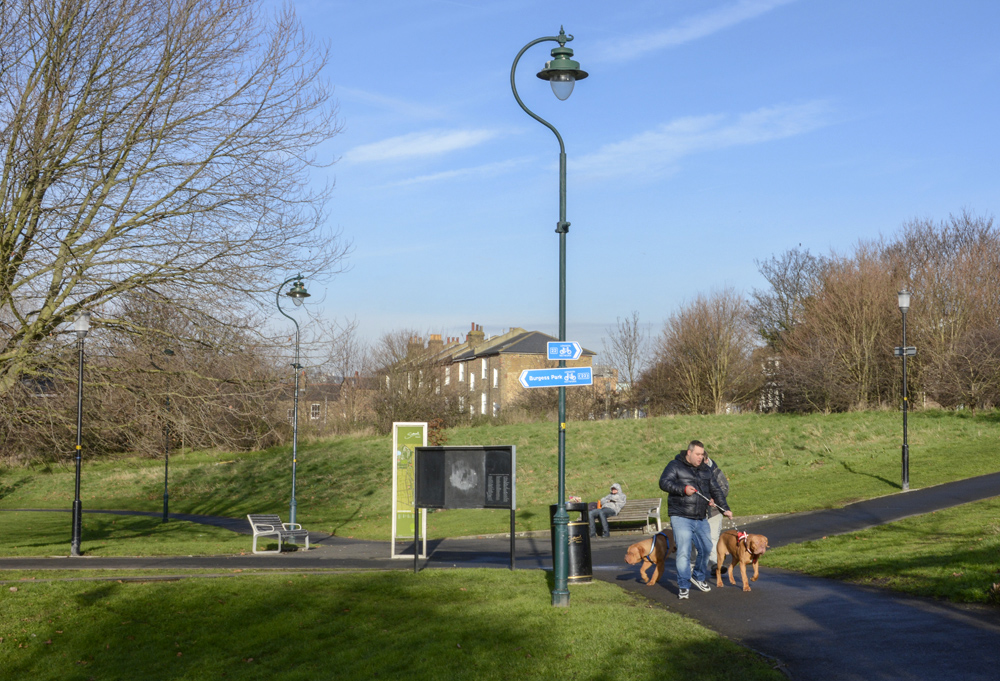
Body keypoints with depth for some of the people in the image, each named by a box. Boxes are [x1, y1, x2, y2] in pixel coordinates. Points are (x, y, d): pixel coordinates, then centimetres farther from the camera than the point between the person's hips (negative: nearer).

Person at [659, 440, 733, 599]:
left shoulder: (705, 470, 16)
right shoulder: (675, 466, -2)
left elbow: (716, 490, 21)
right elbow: (664, 482, -12)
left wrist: (725, 508, 11)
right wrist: (683, 489, -22)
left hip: (701, 519, 6)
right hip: (681, 517, -6)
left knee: (706, 549, 11)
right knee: (683, 551, -12)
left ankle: (699, 577, 34)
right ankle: (683, 586, -5)